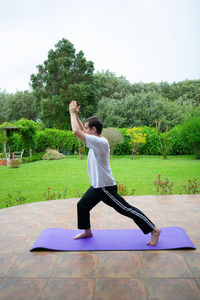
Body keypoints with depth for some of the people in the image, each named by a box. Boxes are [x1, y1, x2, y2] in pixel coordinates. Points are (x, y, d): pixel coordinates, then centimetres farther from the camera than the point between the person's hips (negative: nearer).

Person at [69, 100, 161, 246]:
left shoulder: (100, 142, -24)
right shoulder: (96, 140, 5)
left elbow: (76, 132, -27)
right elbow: (81, 130, 20)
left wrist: (73, 113, -16)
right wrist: (75, 114, 15)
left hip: (106, 187, -10)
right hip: (97, 186, 10)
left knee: (127, 210, -2)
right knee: (82, 205, 20)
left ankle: (154, 230, 11)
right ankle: (87, 231, 40)